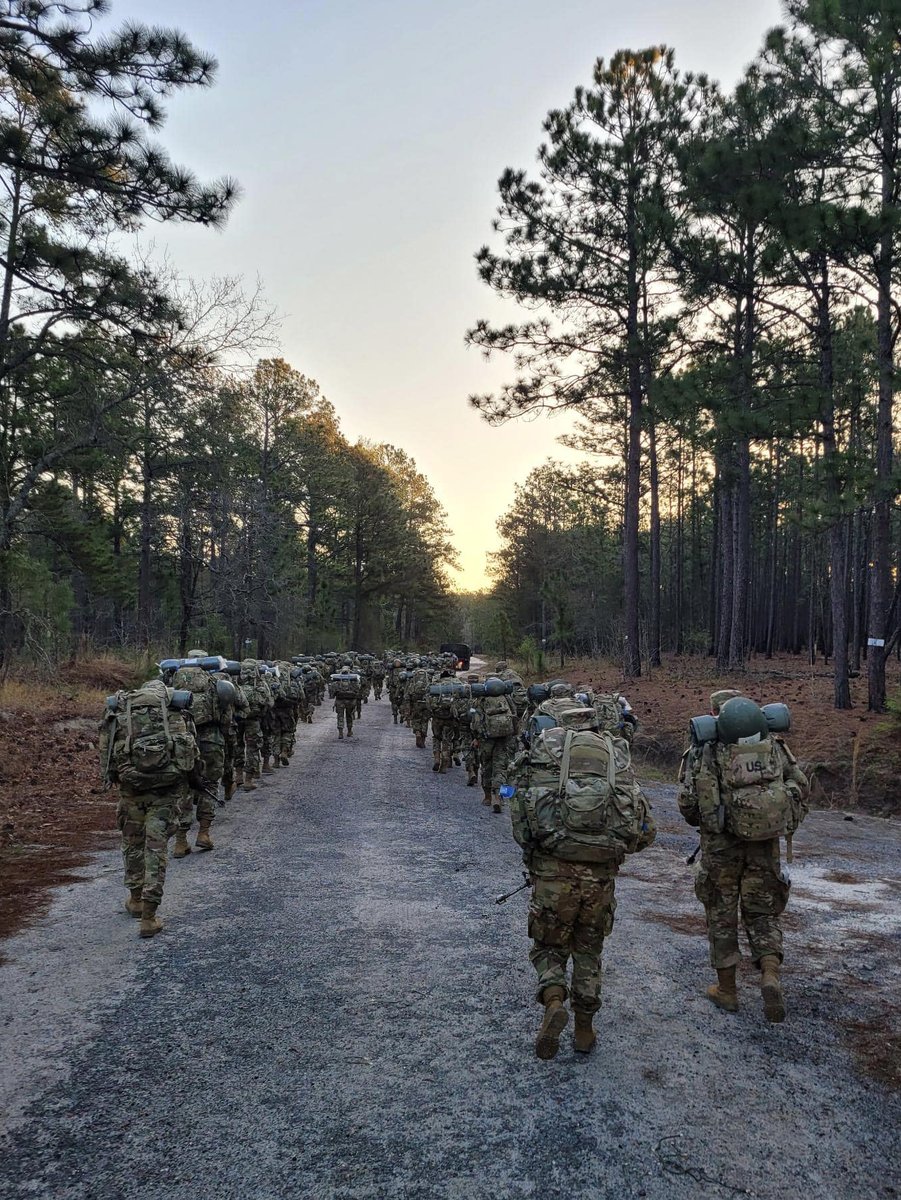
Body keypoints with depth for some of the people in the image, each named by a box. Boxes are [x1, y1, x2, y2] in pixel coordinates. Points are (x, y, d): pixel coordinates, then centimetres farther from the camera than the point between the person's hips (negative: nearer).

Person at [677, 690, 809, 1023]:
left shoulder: (703, 749, -1)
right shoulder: (772, 743, 7)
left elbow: (687, 801, -6)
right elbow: (801, 786, 5)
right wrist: (785, 822, 18)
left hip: (721, 844, -2)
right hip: (765, 844, 2)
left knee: (721, 915, 13)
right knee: (763, 914, 16)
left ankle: (726, 989, 22)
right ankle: (771, 975, -6)